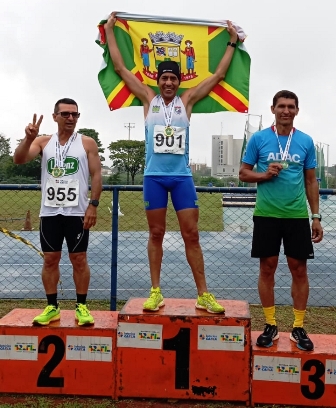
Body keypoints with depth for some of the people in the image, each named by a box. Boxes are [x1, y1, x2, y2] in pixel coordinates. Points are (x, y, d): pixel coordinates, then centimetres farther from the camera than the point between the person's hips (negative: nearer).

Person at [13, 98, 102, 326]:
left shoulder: (87, 143, 2)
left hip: (77, 212, -2)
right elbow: (19, 160, -5)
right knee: (50, 259, 7)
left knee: (79, 259, 2)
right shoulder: (43, 142, 7)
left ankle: (82, 307, 14)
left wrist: (93, 205, -11)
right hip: (49, 212, 3)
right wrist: (29, 138, -22)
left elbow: (97, 175, -2)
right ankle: (52, 307, 19)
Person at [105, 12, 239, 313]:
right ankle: (156, 292, 15)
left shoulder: (187, 100, 8)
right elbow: (120, 68, 10)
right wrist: (109, 31, 14)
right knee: (156, 234, 6)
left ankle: (203, 295, 8)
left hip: (182, 176, 0)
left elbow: (219, 74, 15)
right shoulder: (149, 98, 7)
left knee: (191, 235, 1)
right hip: (154, 176, 0)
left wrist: (232, 42, 20)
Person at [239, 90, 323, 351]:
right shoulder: (258, 138, 0)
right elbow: (243, 173, 4)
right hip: (266, 214, -1)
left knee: (299, 269, 5)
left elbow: (311, 181, 9)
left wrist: (316, 216, 4)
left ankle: (299, 328, 18)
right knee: (267, 268, 5)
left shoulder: (306, 141, 5)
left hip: (297, 215, 1)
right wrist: (265, 175, -16)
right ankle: (271, 326, 18)